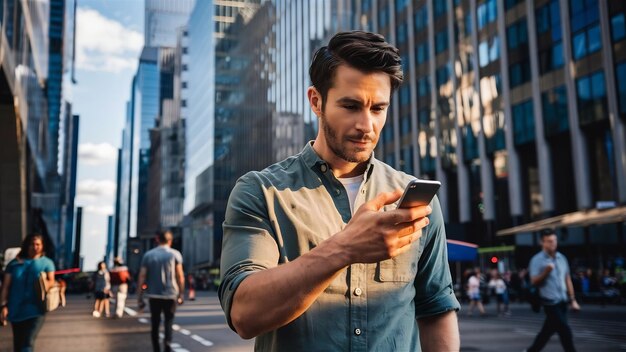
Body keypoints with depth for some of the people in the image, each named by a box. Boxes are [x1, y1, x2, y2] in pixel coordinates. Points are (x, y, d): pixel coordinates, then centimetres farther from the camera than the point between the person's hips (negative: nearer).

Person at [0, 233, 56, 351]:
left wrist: (47, 284, -28)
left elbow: (51, 280, -4)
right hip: (16, 310, 3)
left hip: (36, 310, -2)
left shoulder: (47, 263, 5)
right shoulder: (15, 263, 6)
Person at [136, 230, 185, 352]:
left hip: (153, 295, 2)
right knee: (169, 320, 10)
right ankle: (167, 341, -13)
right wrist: (181, 294, 2)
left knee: (155, 323, 13)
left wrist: (139, 297, 3)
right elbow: (180, 276, -6)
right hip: (170, 295, -1)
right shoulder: (175, 254, -2)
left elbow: (142, 277, -1)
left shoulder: (148, 255, 4)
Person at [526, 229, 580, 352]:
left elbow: (567, 280, 14)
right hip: (550, 302, -6)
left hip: (562, 301, 6)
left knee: (548, 330, 12)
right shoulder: (537, 260, -8)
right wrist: (546, 272, -27)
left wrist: (573, 300, 12)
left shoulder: (562, 258, 10)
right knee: (565, 330, -7)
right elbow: (534, 282, -12)